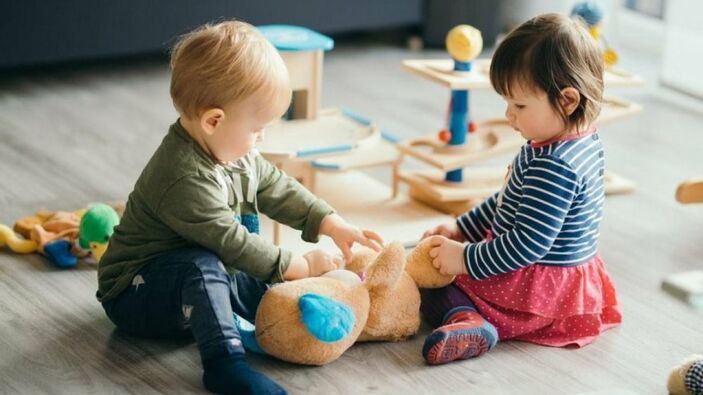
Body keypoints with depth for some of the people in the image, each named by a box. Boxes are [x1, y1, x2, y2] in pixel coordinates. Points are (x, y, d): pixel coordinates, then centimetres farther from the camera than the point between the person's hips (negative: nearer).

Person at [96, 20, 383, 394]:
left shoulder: (235, 153, -2)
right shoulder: (185, 180, -33)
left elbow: (278, 188, 9)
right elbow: (229, 242, -30)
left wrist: (333, 225, 2)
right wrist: (298, 266, -23)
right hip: (135, 293, -10)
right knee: (202, 265, -35)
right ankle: (224, 361, -42)